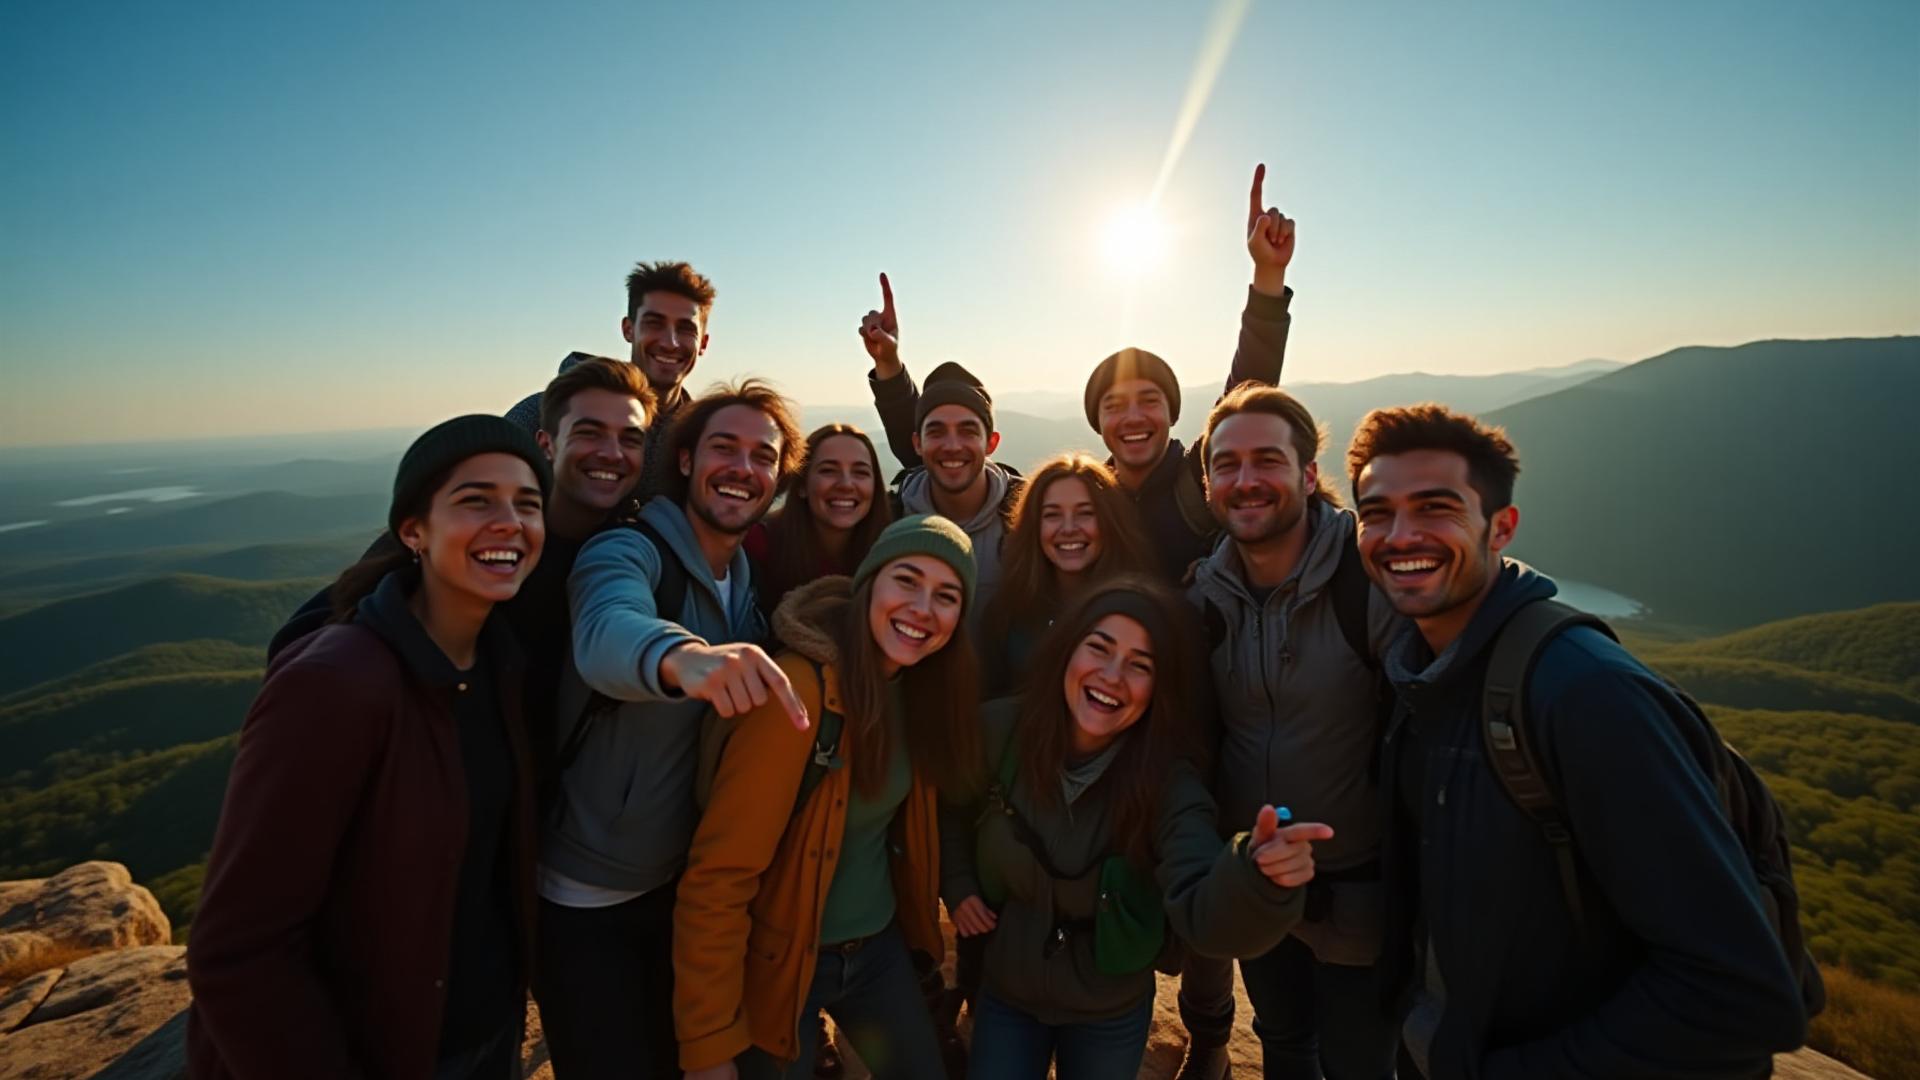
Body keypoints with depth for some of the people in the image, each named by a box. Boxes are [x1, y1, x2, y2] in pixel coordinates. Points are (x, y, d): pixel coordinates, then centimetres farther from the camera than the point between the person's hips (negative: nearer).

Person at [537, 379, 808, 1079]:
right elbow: (607, 634, -45)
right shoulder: (627, 552, -21)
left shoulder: (747, 578, 1)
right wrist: (683, 655, -65)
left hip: (683, 884, 6)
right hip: (584, 900, -6)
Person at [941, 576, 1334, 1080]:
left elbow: (1203, 916, -38)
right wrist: (957, 885, -6)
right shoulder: (998, 729, -20)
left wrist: (1257, 875, -56)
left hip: (1111, 1014, 0)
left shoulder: (1168, 781, -24)